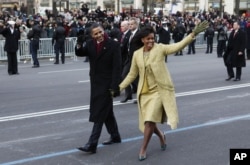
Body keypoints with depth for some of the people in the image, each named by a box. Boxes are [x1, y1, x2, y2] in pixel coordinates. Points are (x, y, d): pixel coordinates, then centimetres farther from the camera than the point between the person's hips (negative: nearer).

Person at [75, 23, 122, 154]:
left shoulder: (113, 45, -12)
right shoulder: (90, 44, 5)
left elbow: (117, 67, -14)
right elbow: (80, 53, -2)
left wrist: (114, 86, -19)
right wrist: (79, 45, -24)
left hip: (107, 84, -6)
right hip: (95, 83, 7)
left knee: (99, 113, -7)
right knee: (106, 111, 17)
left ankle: (92, 144, -7)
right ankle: (115, 136, 33)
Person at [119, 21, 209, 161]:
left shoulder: (160, 48, -7)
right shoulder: (137, 54, 3)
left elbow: (178, 46, -20)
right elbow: (132, 74, 11)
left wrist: (194, 34, -32)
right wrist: (119, 87, 7)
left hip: (159, 90, -4)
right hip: (145, 92, 4)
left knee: (150, 121, -11)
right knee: (148, 122, 9)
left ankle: (143, 149, 5)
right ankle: (161, 135, 40)